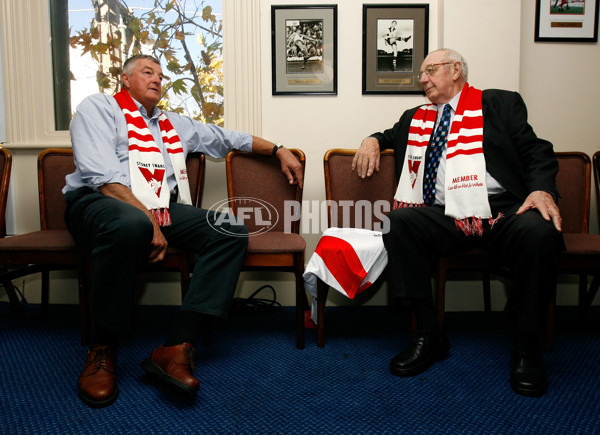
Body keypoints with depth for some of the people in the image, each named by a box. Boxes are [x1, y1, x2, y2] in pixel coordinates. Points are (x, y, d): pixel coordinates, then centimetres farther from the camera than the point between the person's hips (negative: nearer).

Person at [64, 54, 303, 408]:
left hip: (163, 209, 6)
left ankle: (177, 348, -26)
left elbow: (229, 138, 35)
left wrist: (278, 150, 28)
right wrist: (146, 220, -19)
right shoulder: (100, 107, 8)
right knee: (130, 226, -41)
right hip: (98, 201, -6)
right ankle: (103, 351, -20)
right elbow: (102, 174, -8)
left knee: (232, 232, -16)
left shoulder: (175, 124, 28)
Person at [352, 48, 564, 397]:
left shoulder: (500, 104, 15)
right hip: (445, 218, 3)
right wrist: (373, 141, 17)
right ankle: (429, 335, -17)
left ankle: (526, 345, -12)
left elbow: (536, 152, 8)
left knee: (539, 231, -33)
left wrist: (542, 189, -13)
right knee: (400, 219, -27)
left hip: (503, 211, -2)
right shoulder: (416, 118, 25)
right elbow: (391, 135, 42)